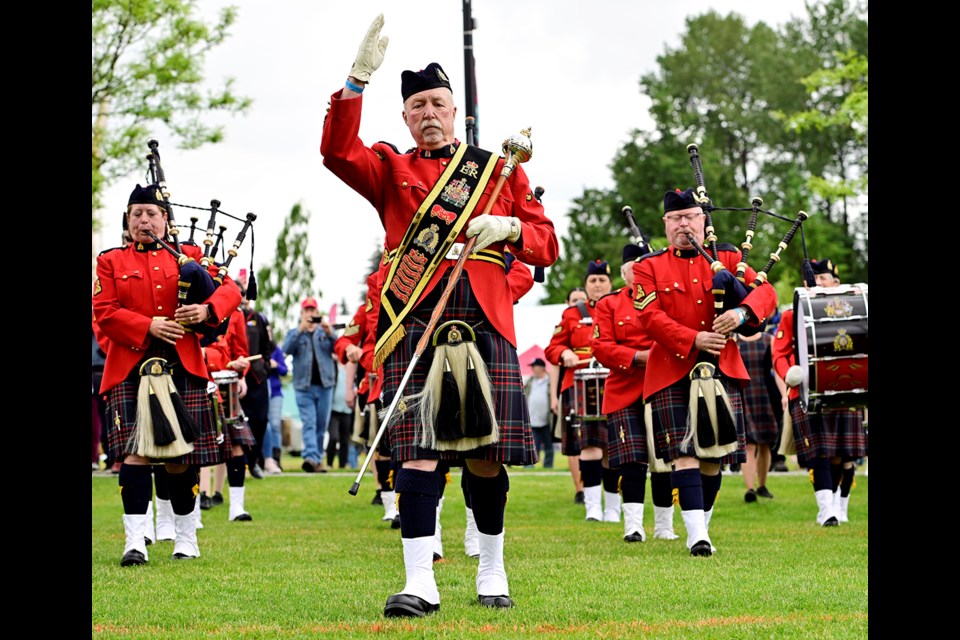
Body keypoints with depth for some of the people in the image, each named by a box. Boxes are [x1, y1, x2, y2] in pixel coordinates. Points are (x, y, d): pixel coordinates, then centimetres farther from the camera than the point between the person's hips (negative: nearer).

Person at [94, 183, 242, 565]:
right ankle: (135, 542, -13)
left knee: (181, 456, 5)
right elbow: (104, 313, 0)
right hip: (130, 369, -1)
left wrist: (206, 309, -16)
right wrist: (149, 326, -14)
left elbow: (230, 288, 5)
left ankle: (186, 539, 17)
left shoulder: (188, 256, 14)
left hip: (181, 368, 1)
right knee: (135, 452, -11)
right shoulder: (111, 262, 10)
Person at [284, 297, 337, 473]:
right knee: (309, 423, -13)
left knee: (322, 425, 6)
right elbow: (287, 349, -9)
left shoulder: (325, 332, 13)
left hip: (324, 384, 2)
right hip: (304, 386, -2)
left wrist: (330, 334, -24)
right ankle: (310, 457, -25)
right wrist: (300, 330, -22)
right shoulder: (294, 333, 11)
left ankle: (318, 458, 14)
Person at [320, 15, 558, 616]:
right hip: (415, 320, -1)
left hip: (484, 320, 1)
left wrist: (511, 227, -6)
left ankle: (493, 572, 18)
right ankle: (420, 582, -13)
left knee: (486, 451, 3)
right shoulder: (391, 169, 14)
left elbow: (548, 245, 16)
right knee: (419, 447, -10)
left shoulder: (500, 171, 18)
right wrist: (359, 77, -17)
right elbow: (338, 152, -7)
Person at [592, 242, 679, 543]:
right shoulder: (608, 304, 7)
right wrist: (637, 356, -15)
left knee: (664, 461, 4)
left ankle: (664, 526, 14)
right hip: (625, 393, -2)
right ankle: (633, 526, -10)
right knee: (633, 461, -10)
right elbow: (601, 347, -2)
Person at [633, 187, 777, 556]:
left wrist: (741, 313, -21)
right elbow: (649, 317, -6)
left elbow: (765, 292, 2)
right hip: (672, 373, -2)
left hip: (721, 372, 3)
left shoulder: (727, 258, 12)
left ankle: (701, 528, 20)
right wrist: (694, 340, -18)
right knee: (684, 454, -12)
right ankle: (696, 535, -16)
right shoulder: (649, 267, 6)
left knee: (714, 456, 5)